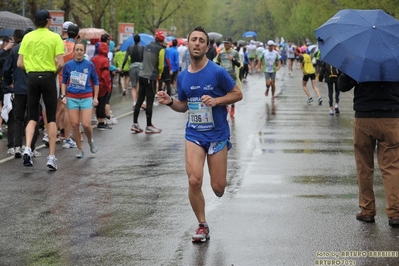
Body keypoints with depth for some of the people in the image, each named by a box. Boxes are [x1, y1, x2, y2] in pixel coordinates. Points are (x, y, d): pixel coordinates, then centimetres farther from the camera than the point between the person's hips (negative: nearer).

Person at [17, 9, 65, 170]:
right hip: (48, 77, -2)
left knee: (32, 117, 11)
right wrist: (54, 73, 6)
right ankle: (51, 156, 3)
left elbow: (20, 63, 0)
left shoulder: (27, 37, 3)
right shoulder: (55, 37, -5)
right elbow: (60, 63, -12)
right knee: (51, 118, 5)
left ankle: (27, 149, -9)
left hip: (32, 77, 3)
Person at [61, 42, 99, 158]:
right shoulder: (68, 65, 1)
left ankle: (90, 141, 21)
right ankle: (80, 149, 14)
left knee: (86, 124, -10)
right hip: (72, 98, 1)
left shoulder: (90, 65, 0)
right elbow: (64, 82, 12)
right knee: (75, 124, 0)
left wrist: (95, 97, 5)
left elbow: (95, 82, 9)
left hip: (86, 97, -1)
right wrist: (63, 96, 2)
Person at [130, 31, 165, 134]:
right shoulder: (160, 49, -12)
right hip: (151, 78, -7)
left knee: (139, 100, 11)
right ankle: (149, 127, 6)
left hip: (142, 75, 7)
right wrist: (159, 75, 9)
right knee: (149, 102, 0)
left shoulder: (147, 46, 8)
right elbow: (161, 65, -11)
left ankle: (135, 124, 15)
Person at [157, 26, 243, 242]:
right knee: (194, 181, -15)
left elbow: (237, 94, -3)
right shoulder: (182, 77, 4)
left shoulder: (217, 72, -10)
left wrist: (216, 100, -18)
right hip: (194, 135, 3)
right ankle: (202, 226, 4)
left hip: (217, 134, -2)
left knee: (218, 188, 0)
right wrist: (170, 102, -6)